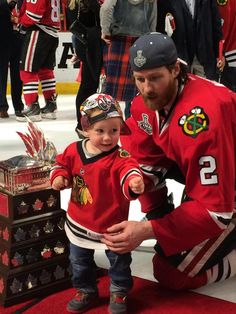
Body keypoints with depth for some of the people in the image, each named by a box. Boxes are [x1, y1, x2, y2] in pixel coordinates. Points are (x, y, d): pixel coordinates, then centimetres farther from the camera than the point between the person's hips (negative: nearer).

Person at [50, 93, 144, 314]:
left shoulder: (120, 157, -22)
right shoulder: (73, 151, -8)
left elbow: (128, 170, -39)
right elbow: (62, 164, 9)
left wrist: (133, 181, -61)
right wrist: (59, 176, -11)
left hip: (112, 224, -4)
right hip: (79, 222, 4)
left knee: (119, 260, 12)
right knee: (79, 261, 21)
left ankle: (119, 293, 37)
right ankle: (86, 291, 45)